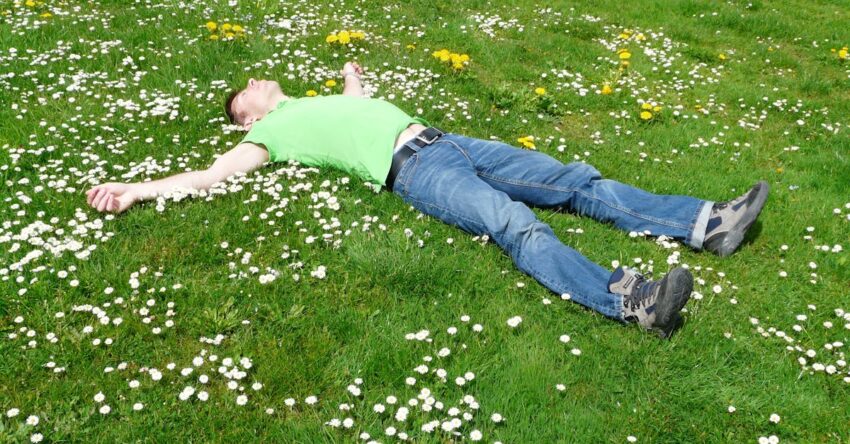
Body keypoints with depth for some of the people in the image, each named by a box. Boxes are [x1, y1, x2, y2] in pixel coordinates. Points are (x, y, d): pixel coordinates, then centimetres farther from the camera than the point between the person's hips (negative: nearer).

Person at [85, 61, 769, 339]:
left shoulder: (320, 99, 31)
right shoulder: (272, 132, 11)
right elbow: (212, 174, 5)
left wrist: (351, 75, 67)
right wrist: (136, 189, 1)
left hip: (446, 142, 8)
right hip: (413, 171, -8)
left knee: (576, 181, -4)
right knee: (516, 224, -33)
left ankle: (706, 224, -7)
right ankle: (630, 300, -50)